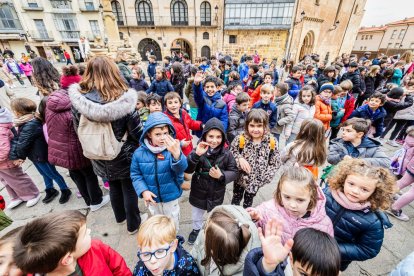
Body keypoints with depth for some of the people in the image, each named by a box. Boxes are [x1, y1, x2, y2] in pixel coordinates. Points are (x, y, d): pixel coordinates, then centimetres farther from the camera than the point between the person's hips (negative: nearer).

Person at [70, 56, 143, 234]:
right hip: (124, 156, -4)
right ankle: (133, 224, 39)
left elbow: (78, 129, 1)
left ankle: (120, 217, 52)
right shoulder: (122, 100, -25)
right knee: (129, 190, 17)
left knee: (113, 187, 26)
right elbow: (138, 134, -18)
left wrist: (92, 147, 17)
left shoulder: (78, 98, -12)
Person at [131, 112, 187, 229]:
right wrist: (143, 191, -17)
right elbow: (135, 174, -4)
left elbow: (181, 168, -40)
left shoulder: (173, 149, -23)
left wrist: (176, 154, -61)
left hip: (171, 197, -2)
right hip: (152, 197, 2)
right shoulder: (139, 153, -15)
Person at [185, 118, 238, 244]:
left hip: (216, 193, 0)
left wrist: (221, 175, -27)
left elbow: (234, 172, -9)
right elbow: (187, 169, -24)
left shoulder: (226, 153, -16)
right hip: (199, 192, 0)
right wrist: (196, 154, -39)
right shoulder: (199, 150, -19)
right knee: (196, 216, 26)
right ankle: (196, 229, 57)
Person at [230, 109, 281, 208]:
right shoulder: (240, 139, -21)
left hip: (257, 180, 2)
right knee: (236, 198, 25)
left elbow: (276, 162, -8)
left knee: (249, 200, 28)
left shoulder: (271, 142, -17)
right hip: (240, 177, -1)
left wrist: (266, 177, -16)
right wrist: (239, 159, -27)